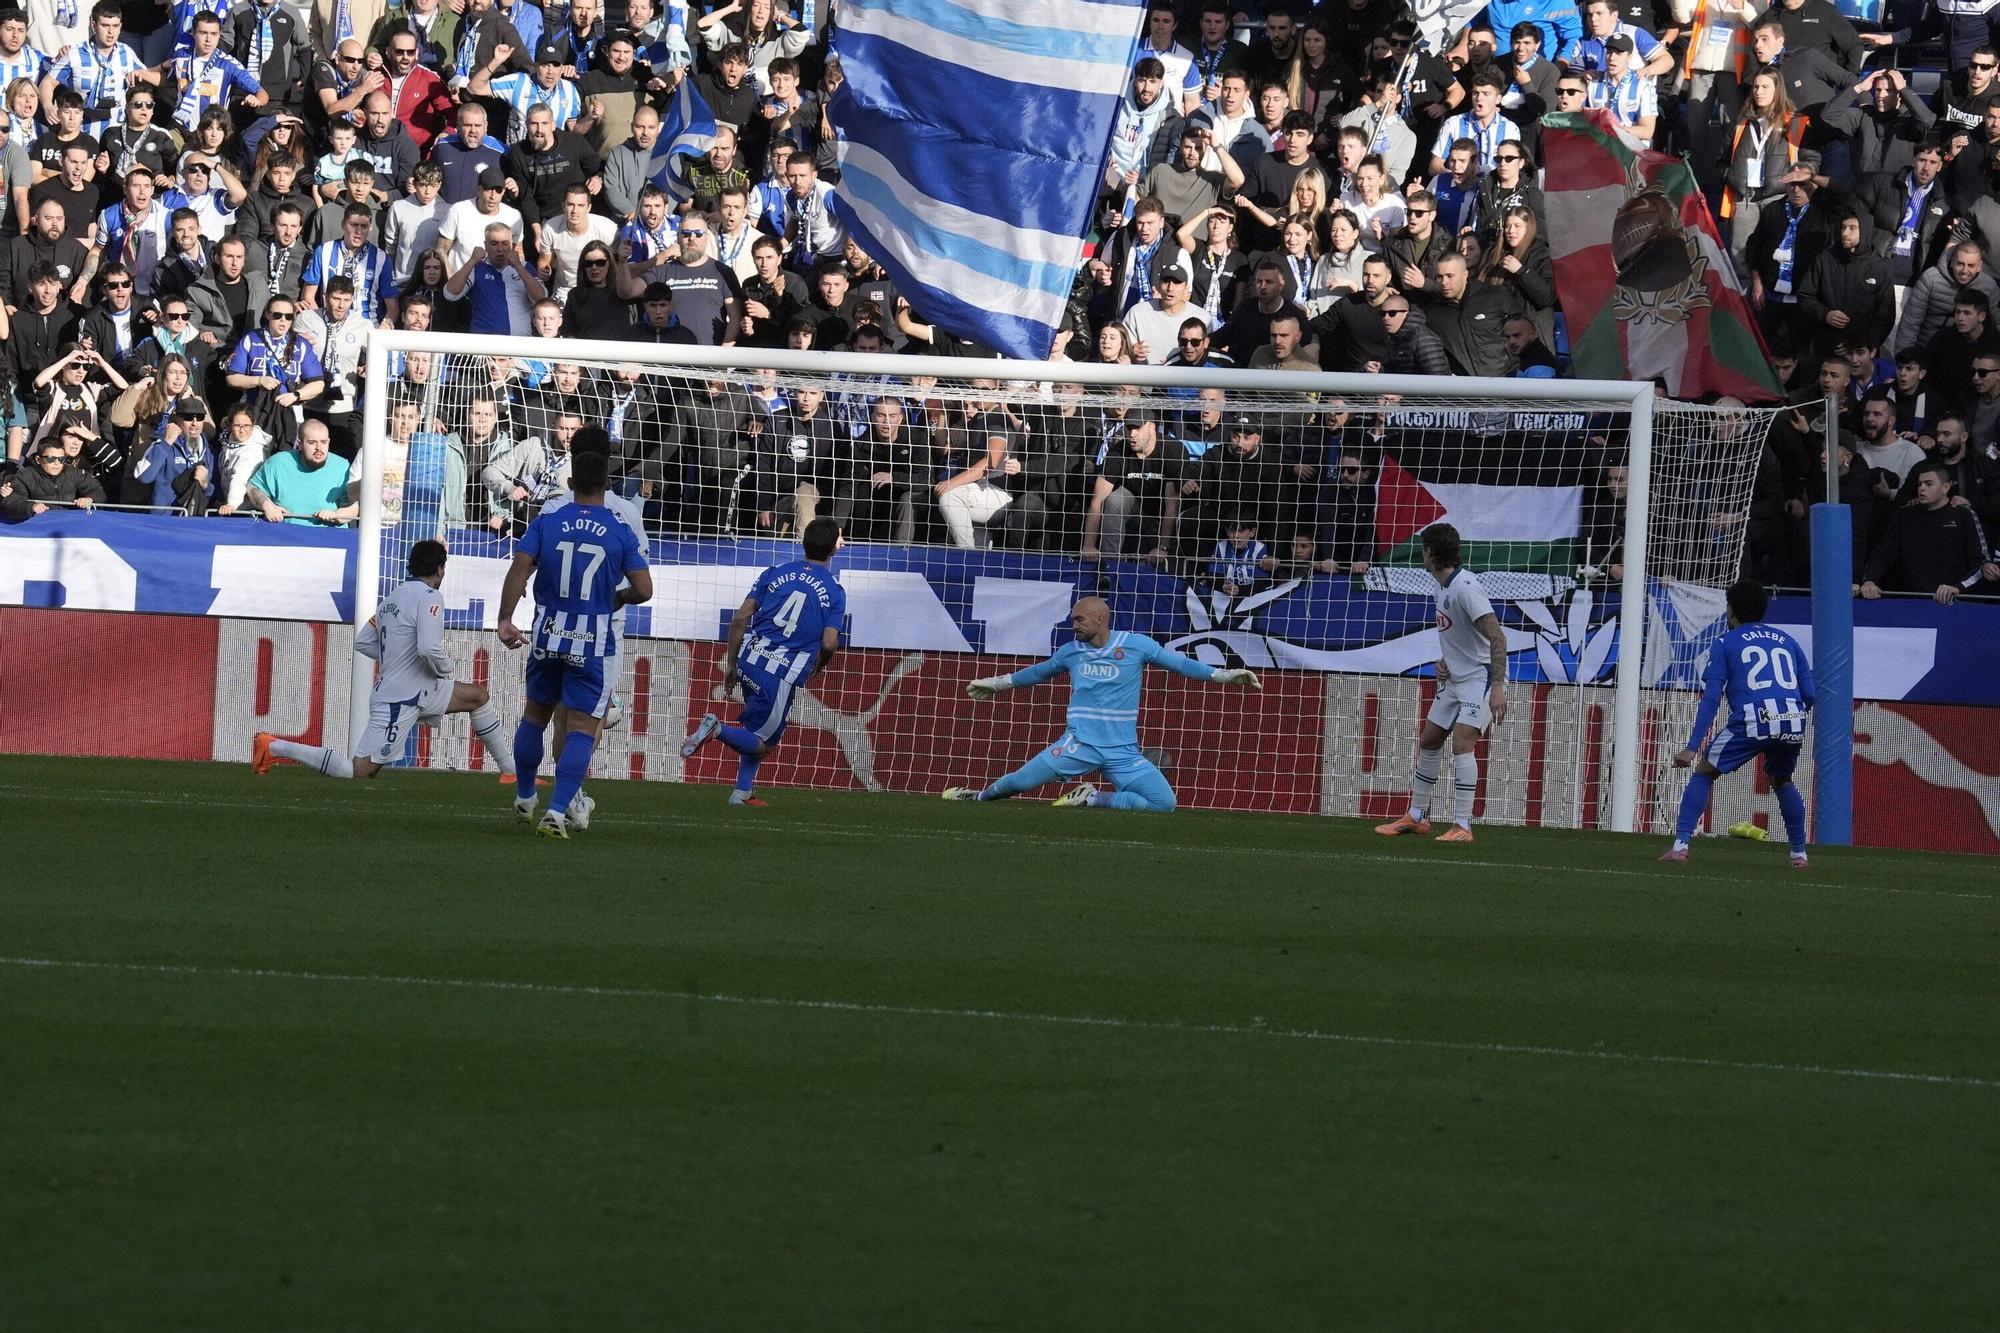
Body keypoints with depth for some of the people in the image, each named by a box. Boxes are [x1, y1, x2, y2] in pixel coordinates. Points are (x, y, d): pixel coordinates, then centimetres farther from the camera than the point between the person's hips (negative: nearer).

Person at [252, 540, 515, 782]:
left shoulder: (393, 597, 11)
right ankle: (274, 747, -4)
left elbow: (362, 642, 14)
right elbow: (430, 648, -28)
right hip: (399, 700, -10)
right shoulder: (429, 597, -16)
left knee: (477, 695, 18)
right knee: (359, 769, -9)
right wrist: (447, 667, -7)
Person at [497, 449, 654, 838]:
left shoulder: (546, 523, 0)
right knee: (583, 729, -1)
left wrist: (505, 620, -13)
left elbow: (519, 569, -12)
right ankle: (556, 812, -15)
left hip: (548, 638, 2)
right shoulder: (620, 532, -4)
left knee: (534, 716, 22)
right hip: (594, 644, -2)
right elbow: (643, 590, -8)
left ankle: (523, 800, 35)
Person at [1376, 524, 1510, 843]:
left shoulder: (1465, 587, -22)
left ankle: (1462, 826, -20)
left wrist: (1497, 688, -31)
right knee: (1428, 741, 15)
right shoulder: (1444, 585, 8)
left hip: (1481, 677, -10)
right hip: (1455, 678, 10)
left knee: (1462, 742, -21)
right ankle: (1417, 816, 28)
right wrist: (1444, 661, 5)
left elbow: (1496, 636, -26)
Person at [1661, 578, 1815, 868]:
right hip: (1793, 722, 4)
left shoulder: (1726, 643, 14)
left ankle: (1680, 845, -1)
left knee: (1703, 773, 11)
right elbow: (1809, 695, 19)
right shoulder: (1787, 641, 24)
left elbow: (1710, 699, 4)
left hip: (1752, 721, -4)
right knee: (1782, 781, 31)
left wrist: (1692, 748, 1)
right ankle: (1799, 852, 28)